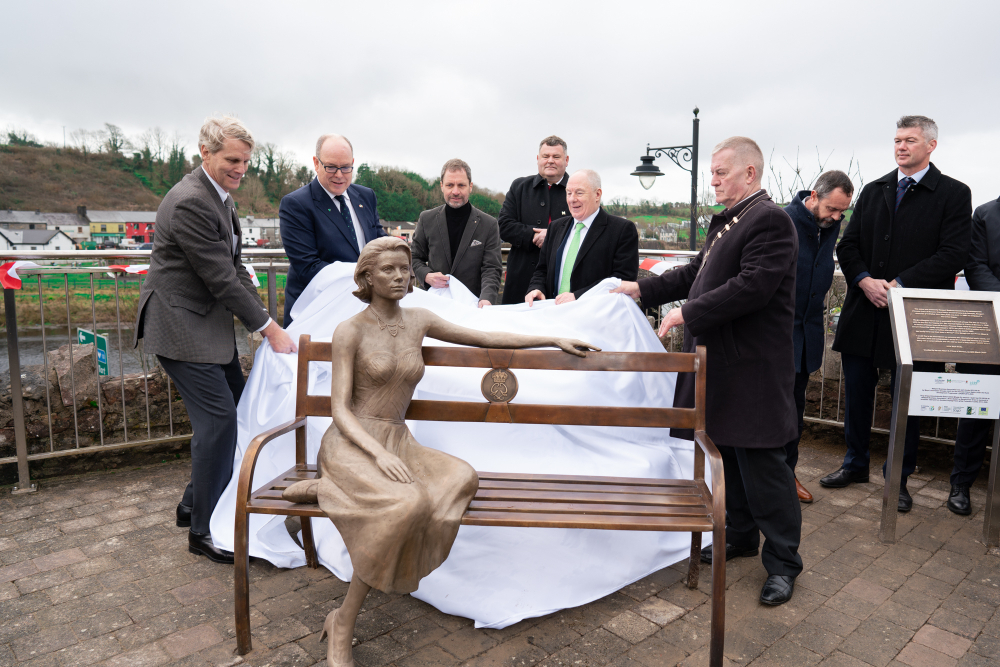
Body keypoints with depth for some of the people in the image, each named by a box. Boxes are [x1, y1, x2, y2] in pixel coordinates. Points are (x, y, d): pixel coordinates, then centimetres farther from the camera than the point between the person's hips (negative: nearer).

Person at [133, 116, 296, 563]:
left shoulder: (220, 195, 10)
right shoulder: (190, 203, -22)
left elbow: (234, 266, 12)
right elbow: (222, 278, -23)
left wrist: (262, 318, 2)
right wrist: (268, 327, -17)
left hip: (208, 321, 10)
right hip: (180, 325, -10)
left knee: (233, 407, 12)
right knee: (218, 416, -10)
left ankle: (196, 502, 29)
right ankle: (203, 530, 4)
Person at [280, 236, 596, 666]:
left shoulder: (418, 321, 8)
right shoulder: (350, 331, -6)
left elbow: (486, 338, 15)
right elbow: (340, 411, -9)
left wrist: (555, 340, 15)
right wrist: (378, 453, -26)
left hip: (396, 442, 6)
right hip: (351, 443, -5)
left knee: (462, 479, -25)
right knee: (406, 503, -35)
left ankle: (324, 489, -10)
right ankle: (342, 628, -16)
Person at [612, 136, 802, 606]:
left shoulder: (770, 220, -15)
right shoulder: (725, 221, 15)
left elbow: (752, 287, -25)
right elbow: (697, 272, 19)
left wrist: (688, 313, -22)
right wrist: (643, 289, 11)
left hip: (752, 368, -10)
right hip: (719, 361, 10)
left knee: (761, 462, -1)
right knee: (727, 453, 19)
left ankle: (783, 561, 15)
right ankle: (740, 535, 37)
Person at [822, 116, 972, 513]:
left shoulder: (954, 194, 0)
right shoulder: (873, 191, 12)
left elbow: (952, 256, -10)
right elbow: (848, 245, 8)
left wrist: (900, 284, -18)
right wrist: (865, 281, -10)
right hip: (865, 312, 4)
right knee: (857, 393, 12)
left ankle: (899, 478, 22)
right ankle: (856, 464, 30)